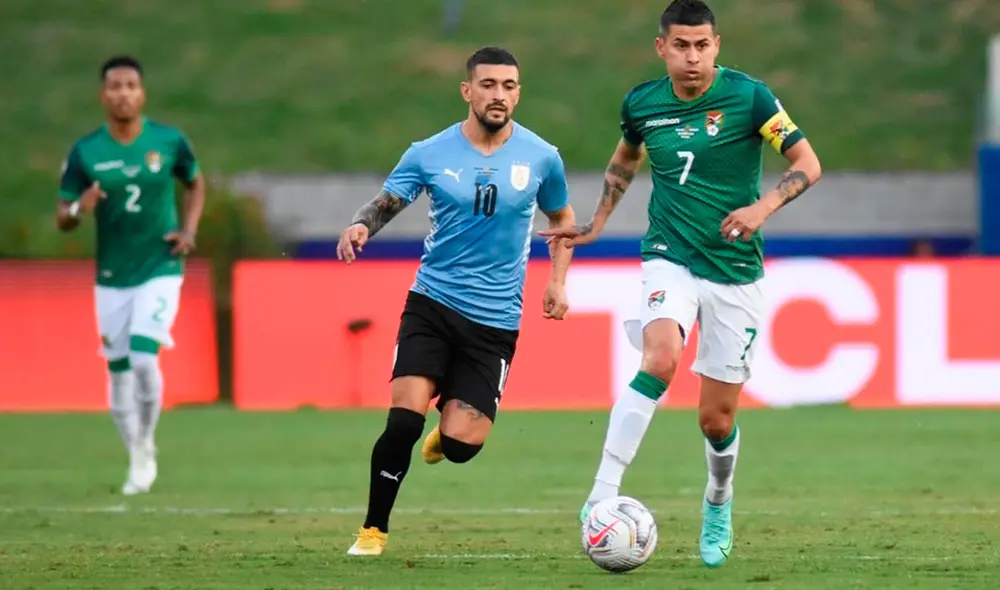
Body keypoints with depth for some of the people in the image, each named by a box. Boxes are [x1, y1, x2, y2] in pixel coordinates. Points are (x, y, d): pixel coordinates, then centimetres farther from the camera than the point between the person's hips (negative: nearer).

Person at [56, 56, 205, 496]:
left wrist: (189, 230, -3)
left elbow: (195, 183, 13)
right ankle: (139, 460, 24)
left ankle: (146, 444, 3)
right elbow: (62, 219, -2)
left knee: (144, 357, -19)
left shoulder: (169, 141, -6)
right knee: (118, 371, 6)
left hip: (161, 269, -2)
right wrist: (78, 210, -25)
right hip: (112, 277, 2)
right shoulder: (84, 152, -6)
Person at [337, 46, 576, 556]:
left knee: (460, 446, -8)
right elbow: (385, 203, -4)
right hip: (432, 303, -1)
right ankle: (374, 530, 1)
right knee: (404, 419, -17)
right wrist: (360, 226, -27)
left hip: (495, 320, 1)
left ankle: (446, 431, 32)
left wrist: (558, 280, 6)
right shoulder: (430, 154, -3)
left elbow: (562, 217, 17)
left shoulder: (541, 158, 1)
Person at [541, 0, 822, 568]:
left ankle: (718, 506, 38)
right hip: (671, 260, 0)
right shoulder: (642, 103, 2)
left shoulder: (748, 97, -9)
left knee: (717, 418, 5)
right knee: (660, 359, -31)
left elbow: (808, 163, -6)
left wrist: (764, 205, -22)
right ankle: (602, 498, -33)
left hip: (735, 271, 0)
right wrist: (596, 224, 20)